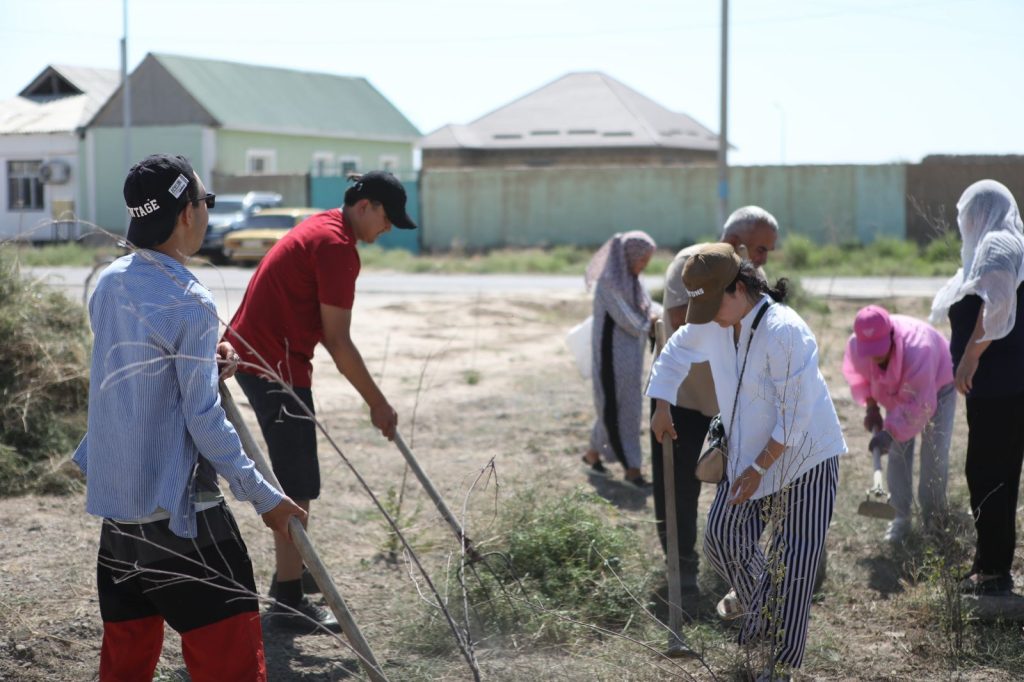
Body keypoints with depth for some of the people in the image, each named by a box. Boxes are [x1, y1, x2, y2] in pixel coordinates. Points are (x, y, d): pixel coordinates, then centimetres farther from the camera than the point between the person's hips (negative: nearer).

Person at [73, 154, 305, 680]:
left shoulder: (109, 282, 7)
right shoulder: (188, 301, -16)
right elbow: (203, 421, -16)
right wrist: (265, 498, -9)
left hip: (115, 498, 8)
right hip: (175, 509, -8)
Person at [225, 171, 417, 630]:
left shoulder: (321, 227, 15)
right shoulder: (337, 246, -18)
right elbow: (338, 342, -18)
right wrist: (377, 403, -11)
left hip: (252, 354, 11)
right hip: (275, 366, -11)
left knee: (290, 478, 22)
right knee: (298, 488, -5)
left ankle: (289, 573, 35)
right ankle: (289, 601, -1)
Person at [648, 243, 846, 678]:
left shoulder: (784, 332, -29)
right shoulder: (715, 325, -6)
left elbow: (794, 416, -26)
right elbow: (677, 351, 17)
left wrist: (758, 470, -20)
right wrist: (662, 406, 13)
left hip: (804, 459, -7)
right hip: (749, 454, 7)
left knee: (793, 559, -4)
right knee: (722, 539, 7)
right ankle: (760, 611, 33)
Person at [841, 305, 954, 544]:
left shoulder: (918, 347, -46)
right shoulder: (856, 345, -30)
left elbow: (919, 404, -41)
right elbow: (857, 375, -4)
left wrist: (891, 431, -42)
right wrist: (870, 407, -11)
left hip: (937, 387, -4)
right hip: (899, 391, 4)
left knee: (935, 452, -7)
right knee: (898, 453, -2)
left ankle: (933, 514, 11)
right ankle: (901, 516, 7)